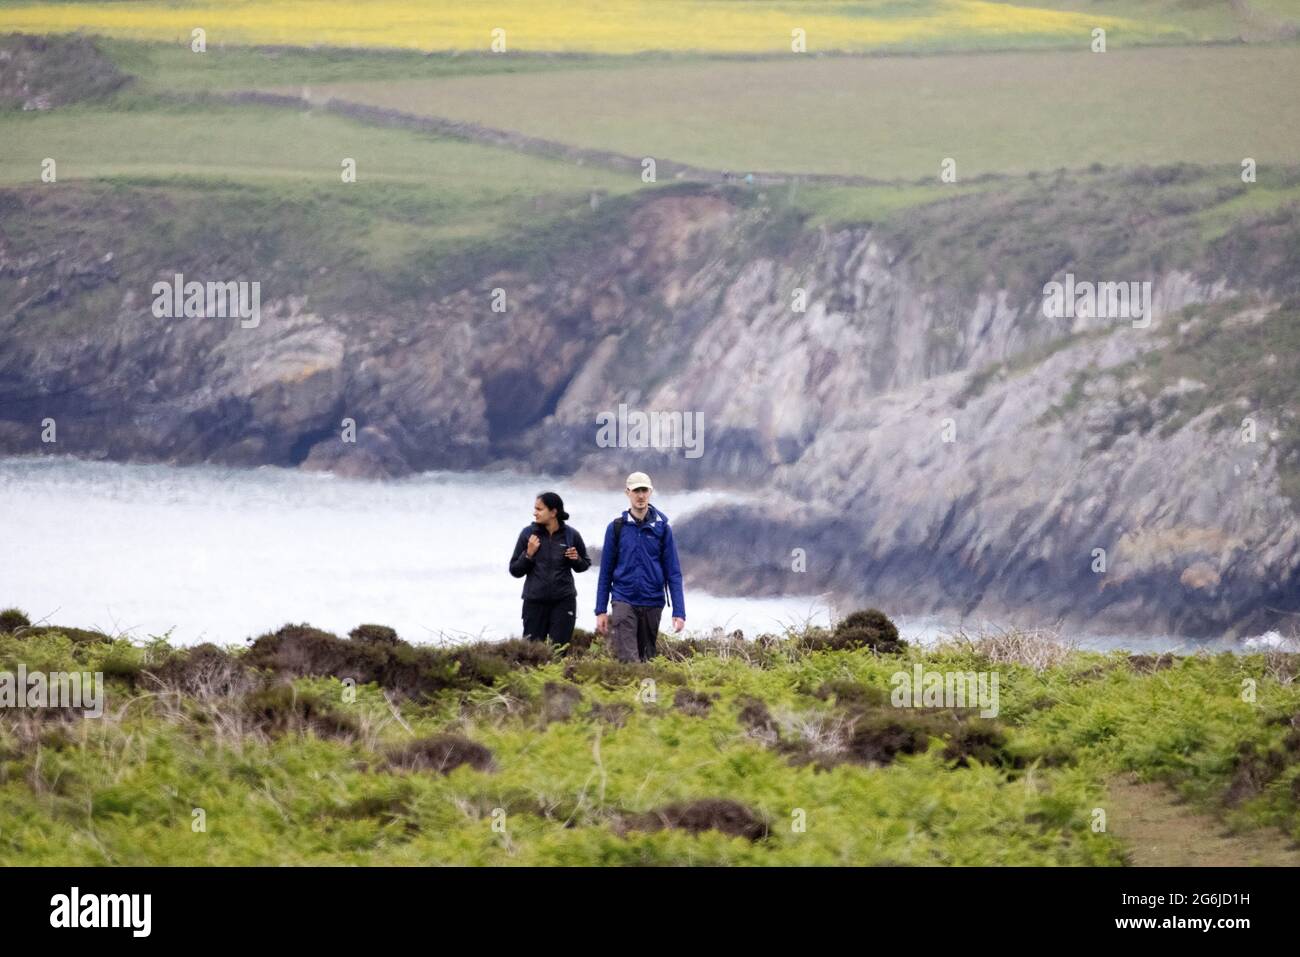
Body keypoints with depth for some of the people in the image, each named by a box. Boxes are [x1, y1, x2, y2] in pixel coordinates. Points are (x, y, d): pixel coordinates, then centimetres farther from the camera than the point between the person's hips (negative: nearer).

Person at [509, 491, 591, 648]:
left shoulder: (571, 535, 0)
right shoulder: (528, 534, 0)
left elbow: (585, 564, 14)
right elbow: (514, 570, 5)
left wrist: (576, 559, -7)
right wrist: (529, 554, -12)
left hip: (563, 601, 0)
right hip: (535, 602, 0)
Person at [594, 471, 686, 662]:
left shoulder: (662, 528, 3)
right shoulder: (616, 528, 2)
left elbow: (673, 572, 2)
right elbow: (606, 571, 6)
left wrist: (679, 612, -5)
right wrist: (600, 611, 2)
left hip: (652, 604, 1)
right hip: (624, 602, -1)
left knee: (647, 658, 8)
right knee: (628, 660, -13)